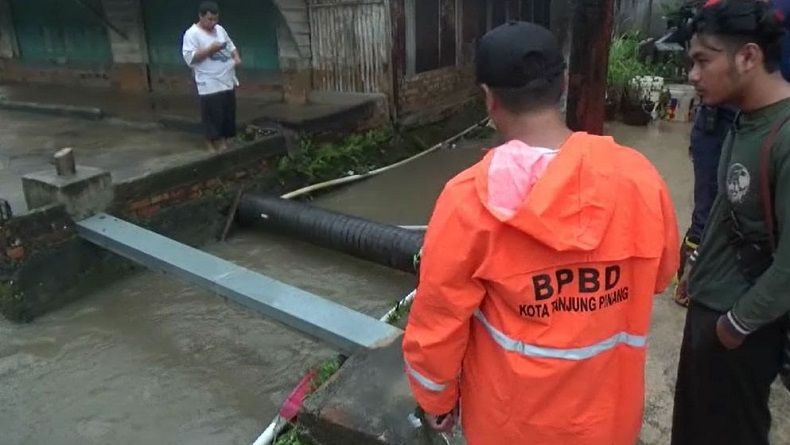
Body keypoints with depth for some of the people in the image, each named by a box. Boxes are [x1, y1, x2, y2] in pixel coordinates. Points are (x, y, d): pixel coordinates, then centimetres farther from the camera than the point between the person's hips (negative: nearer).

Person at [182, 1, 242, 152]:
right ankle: (213, 147, 5)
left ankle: (224, 145, 24)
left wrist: (237, 57, 2)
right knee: (213, 118, -5)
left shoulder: (220, 29, 13)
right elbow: (189, 58, -17)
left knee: (228, 116, 13)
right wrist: (210, 49, -21)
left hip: (228, 82, 7)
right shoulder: (192, 34, -10)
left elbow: (231, 46, 24)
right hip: (210, 86, -7)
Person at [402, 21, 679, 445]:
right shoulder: (638, 176, -15)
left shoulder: (469, 199, -25)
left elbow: (437, 324, -16)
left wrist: (435, 399, 1)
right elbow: (659, 274, 3)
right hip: (608, 410, 3)